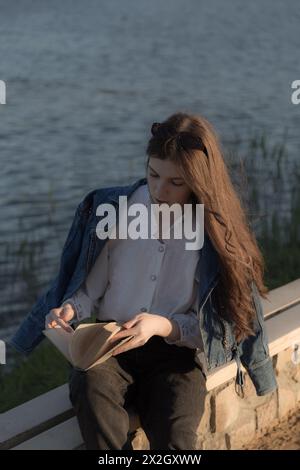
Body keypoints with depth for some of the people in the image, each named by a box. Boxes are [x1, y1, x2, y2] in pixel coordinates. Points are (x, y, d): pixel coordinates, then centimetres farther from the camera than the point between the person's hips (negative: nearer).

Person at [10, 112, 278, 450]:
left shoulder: (218, 232, -3)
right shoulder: (112, 209, 2)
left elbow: (209, 325, 0)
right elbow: (91, 289, 9)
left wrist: (162, 326, -19)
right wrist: (69, 309, -14)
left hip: (177, 350, -1)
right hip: (110, 345, 2)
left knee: (175, 436, -31)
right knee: (90, 388, -34)